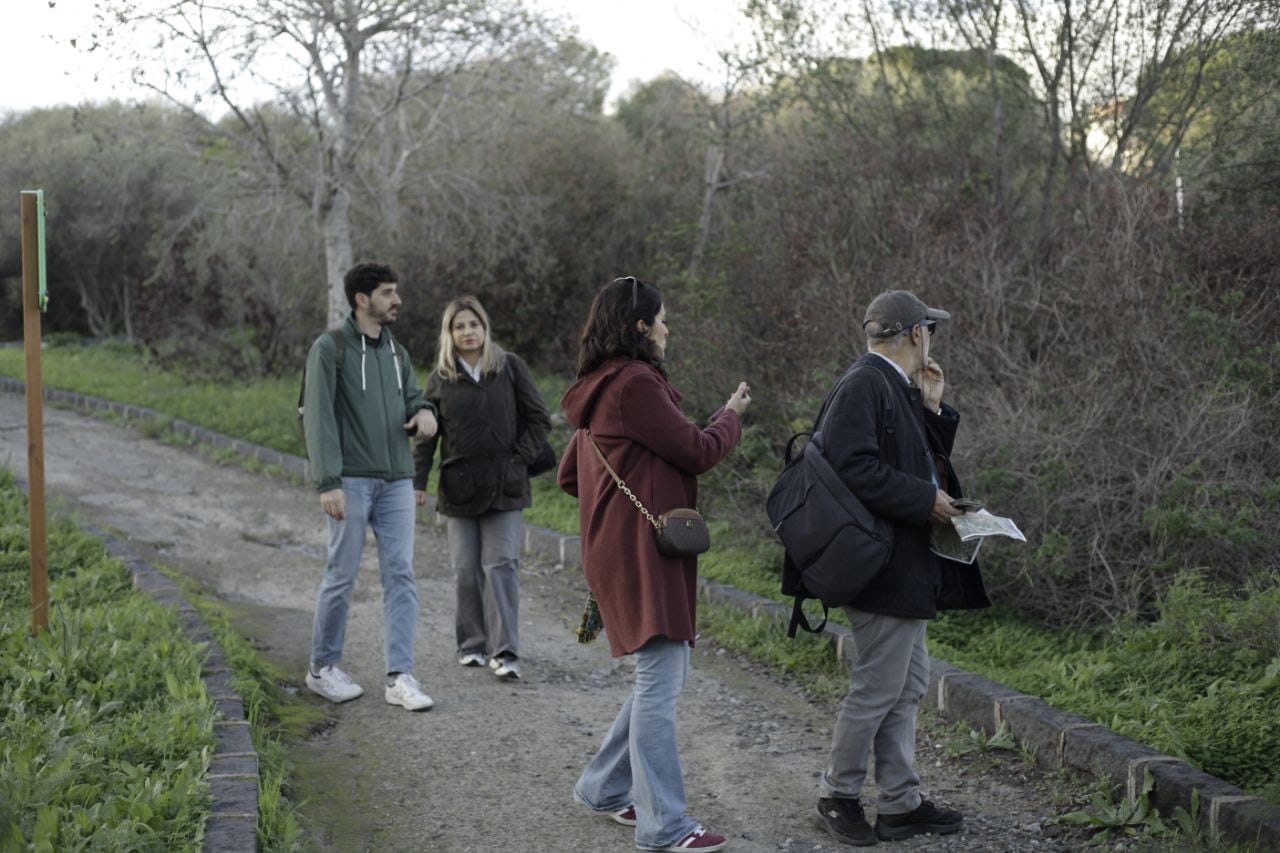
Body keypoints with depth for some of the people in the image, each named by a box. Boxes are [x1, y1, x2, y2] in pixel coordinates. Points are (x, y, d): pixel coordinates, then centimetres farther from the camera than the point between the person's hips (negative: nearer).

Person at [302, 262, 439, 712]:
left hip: (397, 481, 6)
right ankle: (323, 668, 18)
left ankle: (400, 676, 0)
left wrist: (424, 412, -7)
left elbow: (412, 399, 19)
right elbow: (318, 417, -11)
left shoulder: (396, 352, 15)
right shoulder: (330, 348, -5)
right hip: (351, 481, -6)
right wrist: (328, 482, -18)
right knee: (341, 577, 1)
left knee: (401, 575, -1)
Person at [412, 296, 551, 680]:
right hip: (460, 486, 2)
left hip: (505, 486, -1)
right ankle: (472, 644, 16)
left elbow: (538, 419, 6)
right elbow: (426, 434, 7)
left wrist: (520, 458, -4)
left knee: (501, 565, -7)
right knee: (466, 569, 5)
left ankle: (505, 651, -8)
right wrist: (417, 481, -1)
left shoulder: (510, 367, 3)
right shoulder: (440, 378, 5)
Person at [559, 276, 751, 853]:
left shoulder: (598, 389, 17)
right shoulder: (635, 384, -15)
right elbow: (698, 451, -10)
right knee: (659, 679, -7)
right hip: (644, 551, -11)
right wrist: (731, 415, 8)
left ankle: (603, 788, 24)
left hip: (618, 549, 11)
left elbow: (569, 475, 24)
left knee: (663, 673, 17)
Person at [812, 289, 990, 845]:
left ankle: (899, 804, 22)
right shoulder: (864, 386, -16)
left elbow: (923, 461, 21)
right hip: (883, 566, -11)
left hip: (908, 569, 11)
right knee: (877, 689, -3)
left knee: (907, 689, 14)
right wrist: (926, 499, -19)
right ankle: (838, 796, 14)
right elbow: (854, 468, -25)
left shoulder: (897, 388, 16)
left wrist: (932, 409, 9)